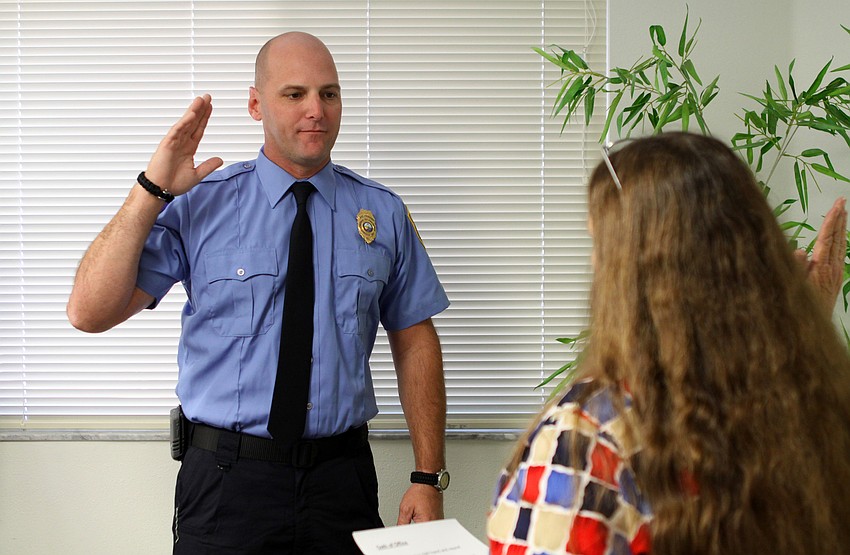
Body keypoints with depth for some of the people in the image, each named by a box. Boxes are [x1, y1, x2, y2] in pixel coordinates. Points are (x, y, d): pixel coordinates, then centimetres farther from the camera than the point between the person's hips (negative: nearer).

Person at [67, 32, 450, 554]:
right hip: (228, 477, -2)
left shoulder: (383, 213, 4)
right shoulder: (199, 205, -3)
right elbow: (89, 312, -11)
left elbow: (416, 344, 5)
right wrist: (153, 189, -19)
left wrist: (428, 478, -1)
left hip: (343, 474, 2)